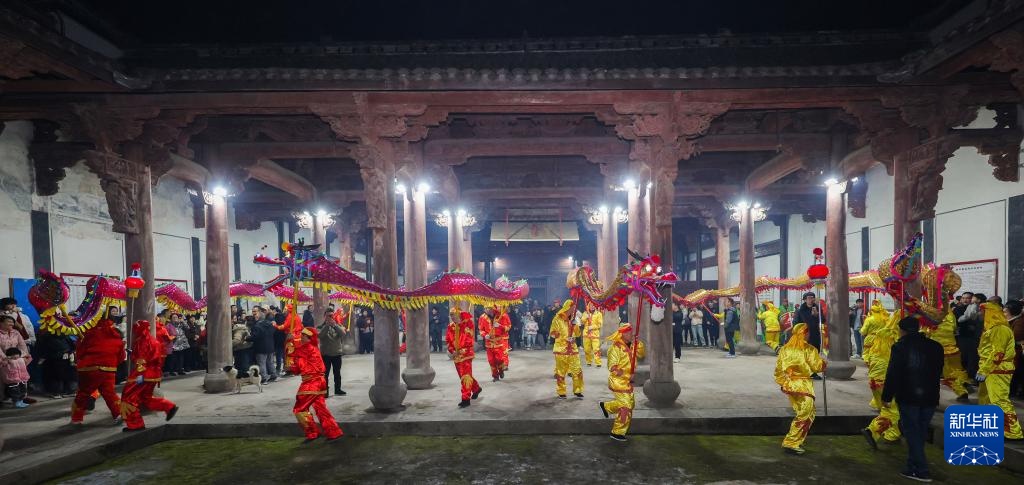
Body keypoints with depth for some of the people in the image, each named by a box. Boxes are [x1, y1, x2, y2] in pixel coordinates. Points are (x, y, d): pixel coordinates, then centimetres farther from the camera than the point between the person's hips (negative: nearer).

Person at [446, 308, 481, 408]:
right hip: (456, 355, 7)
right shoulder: (451, 326, 8)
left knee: (465, 376, -8)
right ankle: (476, 388, 38)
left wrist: (459, 351, -17)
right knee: (463, 376, 17)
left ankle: (466, 399, -5)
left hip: (466, 354, -7)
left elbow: (469, 340, -14)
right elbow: (448, 339, 10)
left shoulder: (467, 324, -9)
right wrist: (451, 350, -5)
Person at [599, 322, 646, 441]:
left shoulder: (629, 346, 8)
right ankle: (617, 432, 7)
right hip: (618, 382, -9)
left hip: (626, 382, 9)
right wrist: (627, 376, -29)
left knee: (630, 403, 20)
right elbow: (612, 367, -22)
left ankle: (606, 406, 37)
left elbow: (641, 354, 12)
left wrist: (638, 343, -3)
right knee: (626, 406, -6)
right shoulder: (615, 348, -19)